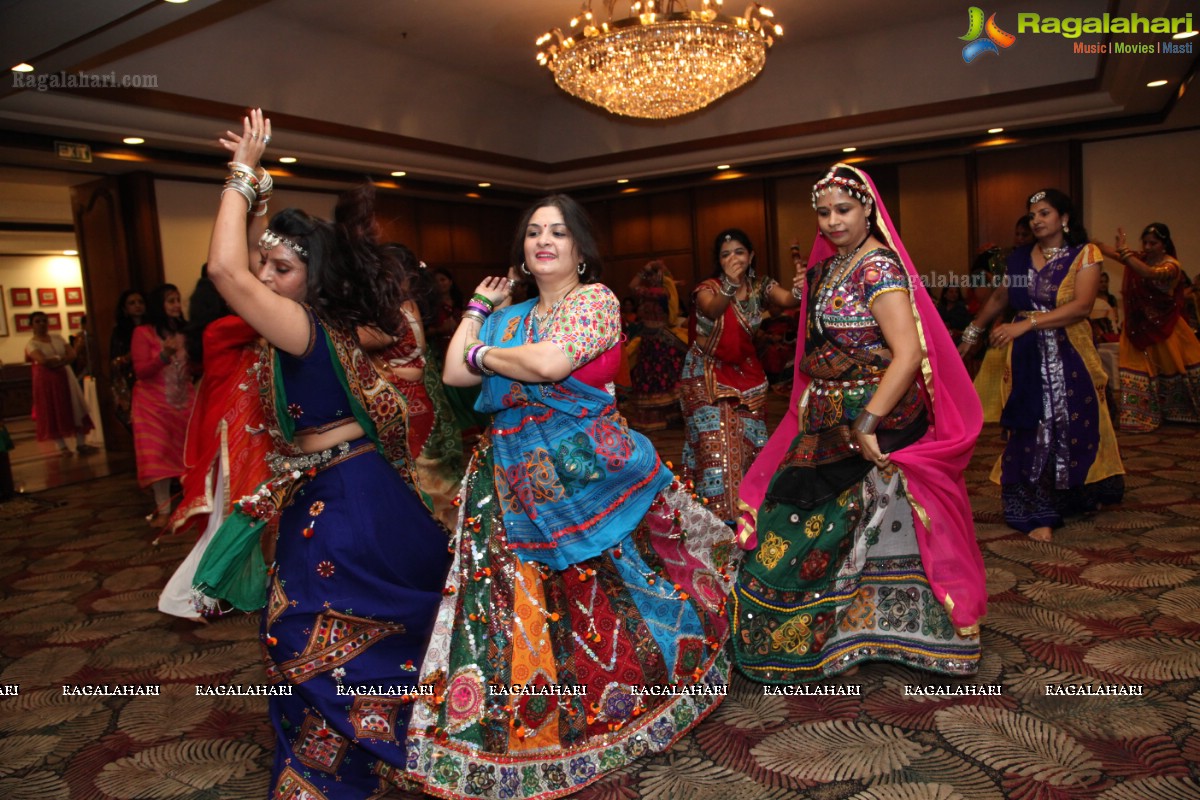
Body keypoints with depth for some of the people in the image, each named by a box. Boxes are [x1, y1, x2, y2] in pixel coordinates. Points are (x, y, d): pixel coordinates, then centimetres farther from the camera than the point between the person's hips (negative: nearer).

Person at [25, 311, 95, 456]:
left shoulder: (57, 338, 9)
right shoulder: (32, 343, -5)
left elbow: (72, 354, -2)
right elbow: (43, 361, -21)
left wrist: (56, 361, -16)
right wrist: (62, 358, -9)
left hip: (65, 376, 4)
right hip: (46, 380, -4)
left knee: (75, 409, 2)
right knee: (53, 412, -1)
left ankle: (81, 444, 5)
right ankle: (62, 447, 4)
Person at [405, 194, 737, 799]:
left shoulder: (595, 299, -5)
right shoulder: (511, 316, 15)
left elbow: (549, 364, -22)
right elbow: (454, 374, 10)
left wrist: (485, 353, -5)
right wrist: (478, 308, 15)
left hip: (584, 470, -5)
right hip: (515, 478, 6)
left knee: (602, 600, 6)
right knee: (519, 605, 7)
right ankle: (534, 719, 22)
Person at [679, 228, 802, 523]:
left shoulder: (761, 286, -2)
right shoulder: (708, 287, -13)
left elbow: (787, 300, -23)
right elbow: (712, 311, -37)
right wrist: (730, 286, -57)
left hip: (746, 373, 4)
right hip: (707, 375, -4)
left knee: (750, 442, 6)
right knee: (715, 445, -7)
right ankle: (718, 513, 4)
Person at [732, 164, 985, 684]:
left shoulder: (879, 267, -14)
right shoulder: (830, 266, 12)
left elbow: (909, 353, -24)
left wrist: (866, 424, -25)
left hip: (871, 428, -8)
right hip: (828, 422, 8)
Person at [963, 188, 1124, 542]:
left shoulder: (1084, 255, -2)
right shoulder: (1019, 257, 8)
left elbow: (1081, 306, -15)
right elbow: (999, 298, 22)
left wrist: (1027, 323, -23)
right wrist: (973, 332, 25)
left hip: (1069, 356, -2)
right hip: (1026, 358, 2)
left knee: (1074, 428, 7)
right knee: (1032, 431, -2)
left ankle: (1074, 497, 30)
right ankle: (1039, 514, 1)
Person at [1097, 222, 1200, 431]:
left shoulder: (1171, 265, -15)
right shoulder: (1140, 258, 2)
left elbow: (1150, 274, -36)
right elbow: (1110, 252, -10)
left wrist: (1124, 251, -44)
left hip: (1164, 327, -4)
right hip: (1140, 326, 4)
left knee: (1176, 369, 12)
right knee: (1141, 371, 3)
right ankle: (1142, 417, 9)